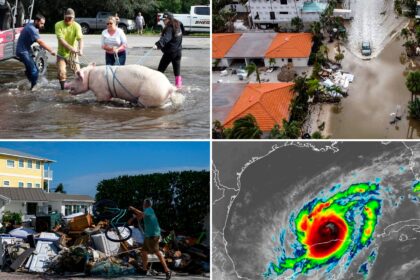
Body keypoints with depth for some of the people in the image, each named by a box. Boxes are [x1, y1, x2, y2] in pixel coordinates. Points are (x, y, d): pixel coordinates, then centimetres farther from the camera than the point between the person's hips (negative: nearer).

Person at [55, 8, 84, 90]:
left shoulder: (76, 26, -13)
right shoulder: (59, 25, -14)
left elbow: (80, 39, -28)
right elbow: (61, 39, -25)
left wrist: (80, 49, -48)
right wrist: (71, 48, -40)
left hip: (72, 54, 0)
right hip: (61, 53, 0)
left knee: (77, 71, -4)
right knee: (61, 72, -7)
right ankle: (63, 87, 10)